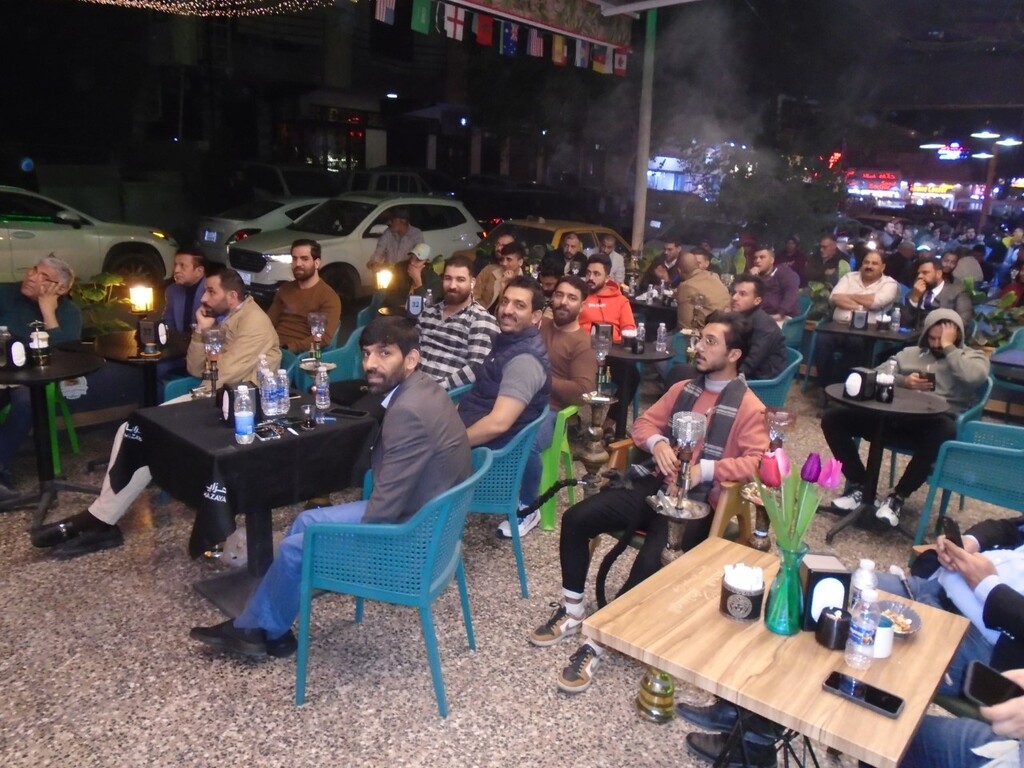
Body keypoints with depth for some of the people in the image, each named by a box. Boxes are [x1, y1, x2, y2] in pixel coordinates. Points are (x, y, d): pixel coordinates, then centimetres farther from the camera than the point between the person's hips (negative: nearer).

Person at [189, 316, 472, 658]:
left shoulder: (408, 412, -29)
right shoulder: (419, 387, 2)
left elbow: (387, 504, -26)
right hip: (420, 512, 9)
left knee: (296, 549, 2)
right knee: (308, 521, 14)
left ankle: (263, 630, 29)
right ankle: (259, 622, 27)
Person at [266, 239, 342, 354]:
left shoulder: (329, 297, -3)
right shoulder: (285, 289, 20)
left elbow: (325, 337, -14)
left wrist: (287, 348, -21)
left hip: (297, 354, -7)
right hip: (273, 347, 7)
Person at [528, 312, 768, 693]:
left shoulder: (749, 407, -3)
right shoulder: (683, 388, 17)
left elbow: (759, 462, -15)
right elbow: (645, 422, 17)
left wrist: (706, 469, -24)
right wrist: (658, 443, -6)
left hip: (697, 502, -6)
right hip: (656, 484, 6)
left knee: (651, 562, -33)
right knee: (576, 518, -11)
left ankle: (598, 642, -16)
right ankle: (572, 612, 5)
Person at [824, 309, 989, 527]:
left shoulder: (973, 357, 15)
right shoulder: (910, 353, 25)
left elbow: (974, 377, -11)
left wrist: (948, 347, -2)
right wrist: (903, 381, -5)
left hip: (935, 423, -3)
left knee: (944, 434, -43)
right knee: (833, 418, -13)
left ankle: (897, 496, -24)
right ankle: (859, 486, -6)